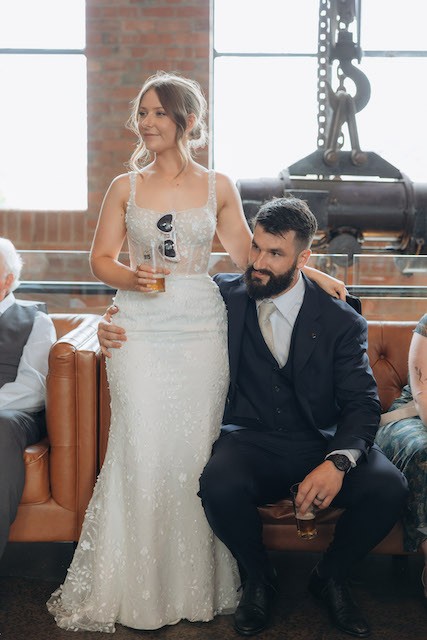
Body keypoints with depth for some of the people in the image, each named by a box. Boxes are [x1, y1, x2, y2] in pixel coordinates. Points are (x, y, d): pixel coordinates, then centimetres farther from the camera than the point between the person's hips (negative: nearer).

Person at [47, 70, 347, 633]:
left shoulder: (218, 186, 8)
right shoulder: (126, 186, 8)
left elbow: (249, 256, 13)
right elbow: (101, 259, 8)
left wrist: (311, 274, 8)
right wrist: (132, 278, -11)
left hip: (200, 328, 0)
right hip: (140, 331, 0)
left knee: (194, 452, 1)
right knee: (141, 453, -2)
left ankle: (195, 587, 16)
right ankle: (138, 592, 12)